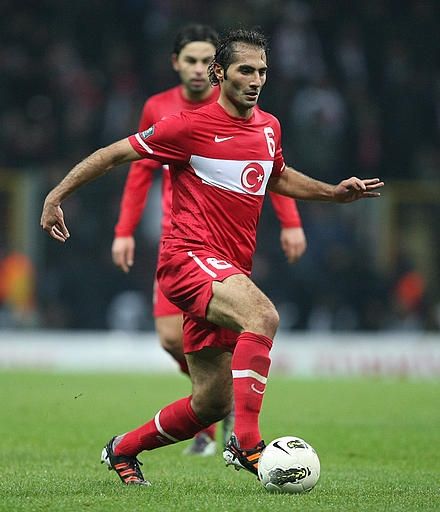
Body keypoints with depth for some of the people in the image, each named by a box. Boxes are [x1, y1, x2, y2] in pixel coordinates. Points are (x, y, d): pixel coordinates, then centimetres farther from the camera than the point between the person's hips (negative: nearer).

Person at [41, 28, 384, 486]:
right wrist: (56, 196, -2)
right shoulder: (191, 126, -8)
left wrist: (334, 192, 22)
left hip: (229, 272, 8)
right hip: (189, 257, -8)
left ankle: (123, 449, 30)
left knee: (212, 403, 8)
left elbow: (278, 177, 34)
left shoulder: (268, 127, 13)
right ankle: (247, 440, -39)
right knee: (262, 315, -36)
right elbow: (115, 154, -1)